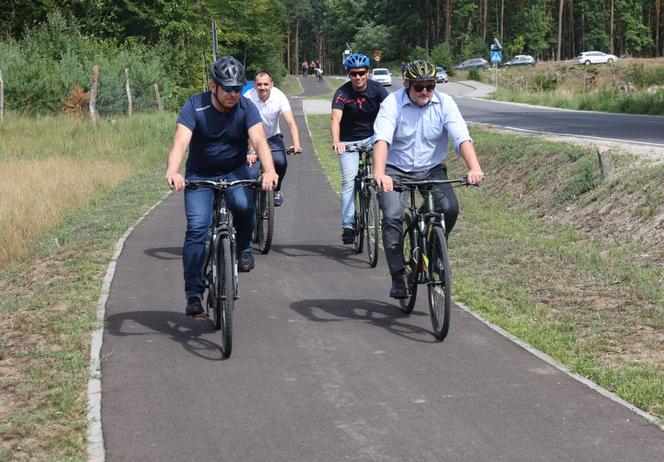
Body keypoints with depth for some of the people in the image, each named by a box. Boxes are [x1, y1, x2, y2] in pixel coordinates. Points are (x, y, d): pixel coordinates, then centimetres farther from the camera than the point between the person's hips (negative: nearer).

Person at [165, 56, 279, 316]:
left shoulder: (246, 108, -14)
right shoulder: (195, 107, -19)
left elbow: (259, 140, -28)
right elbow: (180, 142, -32)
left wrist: (269, 170, -48)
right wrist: (172, 172, -52)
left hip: (235, 172, 1)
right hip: (200, 175, -1)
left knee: (244, 204, -31)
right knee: (197, 229, -15)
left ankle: (244, 248, -1)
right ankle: (194, 294, -9)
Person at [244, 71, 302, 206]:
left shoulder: (279, 96, -19)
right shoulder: (248, 98, -24)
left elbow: (291, 123, -25)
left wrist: (296, 145, -40)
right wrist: (251, 151, -38)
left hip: (273, 137, 2)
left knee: (281, 162, -25)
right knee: (252, 173, -20)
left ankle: (276, 190, 5)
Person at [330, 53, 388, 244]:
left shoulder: (377, 89, -12)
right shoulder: (342, 93, -18)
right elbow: (335, 118, -32)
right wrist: (336, 141, -50)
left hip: (372, 136, 1)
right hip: (349, 141, -1)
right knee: (349, 181, -11)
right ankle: (348, 225, -7)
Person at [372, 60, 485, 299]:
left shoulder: (445, 103, -9)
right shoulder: (393, 103, -15)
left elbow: (462, 137, -21)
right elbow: (382, 139, -30)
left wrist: (474, 167, -39)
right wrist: (379, 172, -48)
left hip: (432, 169, 2)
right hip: (396, 170, -2)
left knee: (450, 208, -22)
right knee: (392, 217, -22)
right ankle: (398, 277, -10)